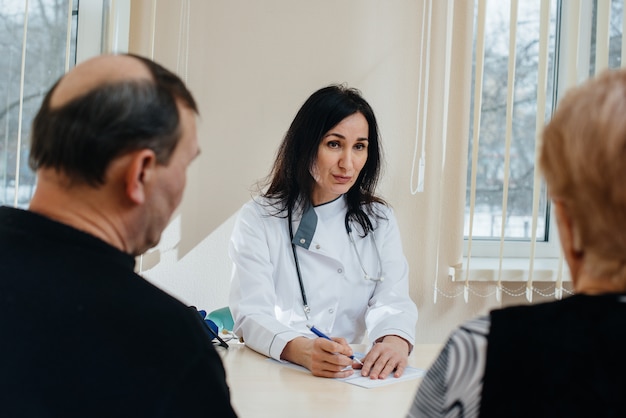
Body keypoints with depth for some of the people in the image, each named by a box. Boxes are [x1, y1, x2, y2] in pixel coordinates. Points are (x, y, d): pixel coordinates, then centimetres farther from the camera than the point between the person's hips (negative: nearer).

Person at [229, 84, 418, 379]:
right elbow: (253, 313, -11)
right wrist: (304, 351, -33)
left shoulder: (379, 220, 12)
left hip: (357, 375, 2)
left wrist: (396, 340, -25)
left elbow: (392, 301, 0)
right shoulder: (258, 219, 0)